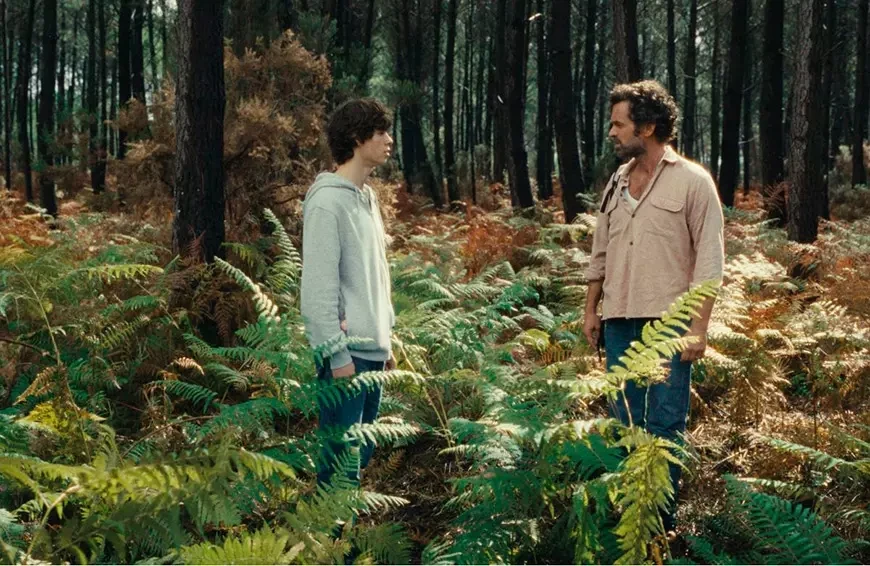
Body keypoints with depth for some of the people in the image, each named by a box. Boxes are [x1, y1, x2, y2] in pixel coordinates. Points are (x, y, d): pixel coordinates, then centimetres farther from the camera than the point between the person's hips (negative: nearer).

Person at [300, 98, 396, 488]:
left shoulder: (368, 199, 15)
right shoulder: (327, 201, -14)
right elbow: (319, 286, -18)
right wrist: (337, 354, -19)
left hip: (373, 352, 9)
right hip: (347, 352, -9)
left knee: (362, 455, 14)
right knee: (343, 460, -7)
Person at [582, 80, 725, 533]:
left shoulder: (692, 181, -5)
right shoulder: (618, 181, 13)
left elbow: (709, 260, -7)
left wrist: (699, 326, -12)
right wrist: (591, 309, 17)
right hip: (620, 320, 6)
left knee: (666, 422, -2)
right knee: (625, 420, 9)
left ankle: (664, 518, 6)